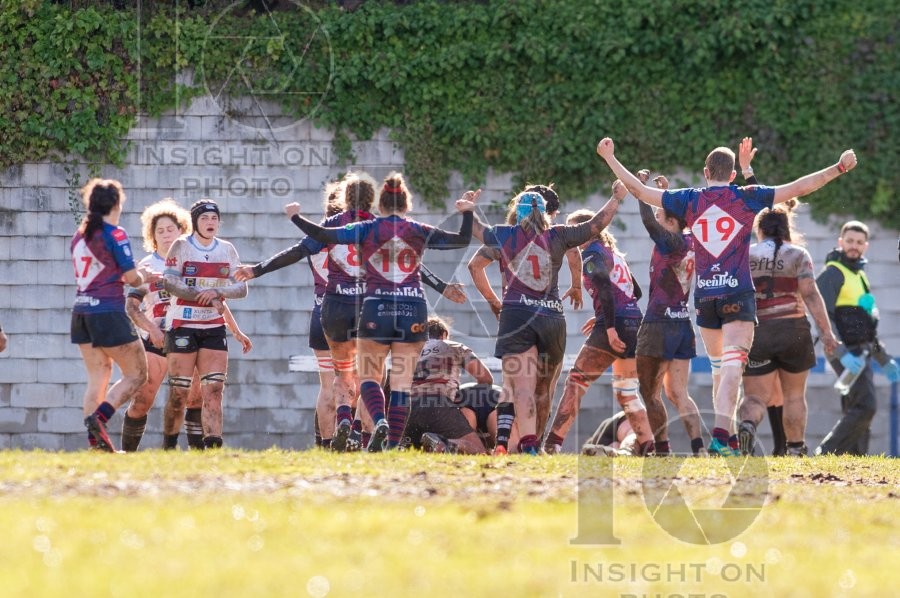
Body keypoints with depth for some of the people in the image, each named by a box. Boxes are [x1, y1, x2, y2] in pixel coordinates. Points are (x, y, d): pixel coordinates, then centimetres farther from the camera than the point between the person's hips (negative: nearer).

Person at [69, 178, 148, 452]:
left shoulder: (80, 235, 12)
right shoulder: (115, 234, -10)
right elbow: (132, 277, -10)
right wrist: (141, 278, 13)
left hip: (81, 313, 7)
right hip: (109, 312, -7)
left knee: (97, 378, 10)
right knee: (136, 374, 2)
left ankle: (94, 439, 0)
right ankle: (98, 418, -17)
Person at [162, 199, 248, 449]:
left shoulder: (227, 250, 8)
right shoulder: (181, 246, -3)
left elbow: (241, 288, 3)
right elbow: (170, 283, -14)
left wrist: (216, 292, -17)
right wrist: (206, 297, -21)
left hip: (214, 327, 3)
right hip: (182, 325, -3)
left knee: (214, 389, -9)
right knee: (179, 392, -3)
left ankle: (212, 443, -16)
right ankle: (168, 447, 11)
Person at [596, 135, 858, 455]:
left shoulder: (689, 200, 4)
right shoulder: (747, 198, -1)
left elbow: (638, 190, 9)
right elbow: (799, 188, -1)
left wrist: (610, 158, 19)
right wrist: (839, 167, 4)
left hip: (704, 297, 3)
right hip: (738, 295, -3)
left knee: (719, 368, 18)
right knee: (732, 367, -12)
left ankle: (728, 438, 18)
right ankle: (721, 434, -27)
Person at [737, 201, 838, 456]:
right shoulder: (797, 254, 1)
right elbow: (810, 294, -8)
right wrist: (826, 331, -9)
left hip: (755, 333, 1)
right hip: (793, 330, -1)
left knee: (756, 396, 2)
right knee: (794, 395, 14)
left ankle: (747, 424, -30)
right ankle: (795, 449, 16)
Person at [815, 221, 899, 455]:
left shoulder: (859, 275, 22)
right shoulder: (833, 274, -8)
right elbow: (824, 319, -18)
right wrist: (842, 354, -28)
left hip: (861, 354, 10)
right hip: (846, 353, -10)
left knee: (855, 414, 7)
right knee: (865, 407, -21)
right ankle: (825, 455, -21)